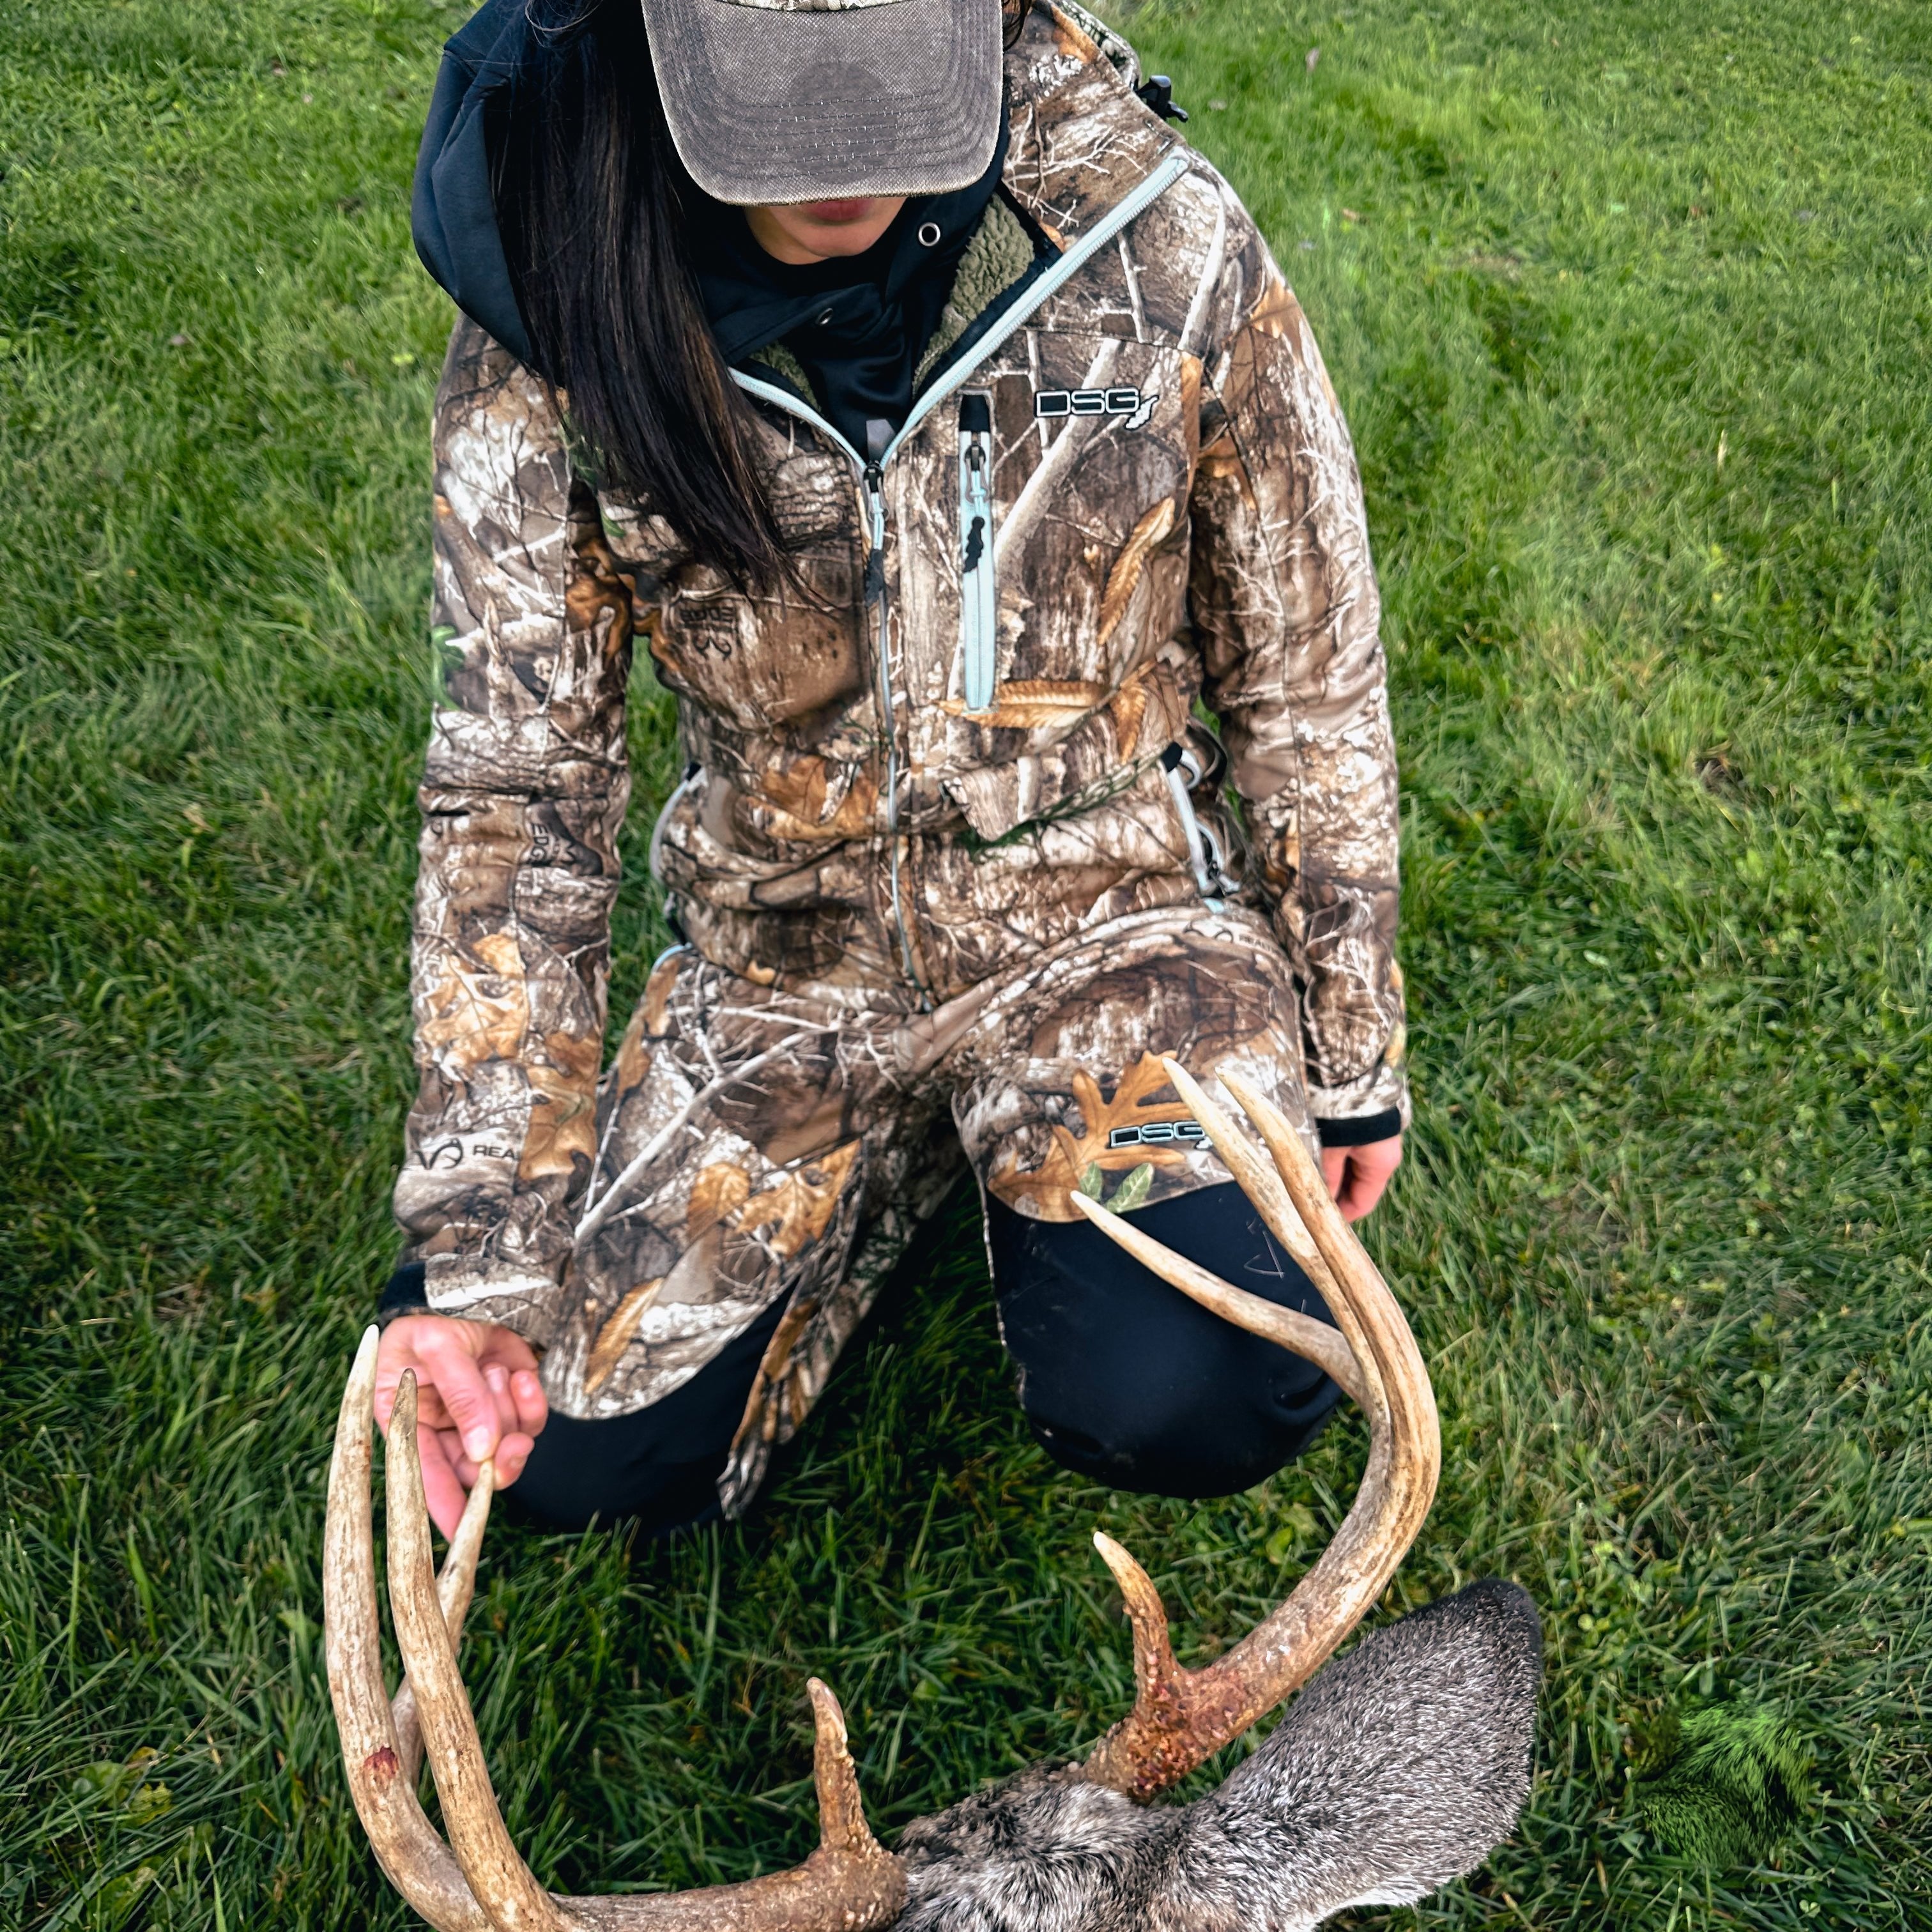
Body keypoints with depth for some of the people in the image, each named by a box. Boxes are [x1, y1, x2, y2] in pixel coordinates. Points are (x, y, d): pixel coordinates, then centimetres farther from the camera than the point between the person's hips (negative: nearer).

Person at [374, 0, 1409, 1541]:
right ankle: (912, 1153, 22)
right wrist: (475, 1251, -18)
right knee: (576, 1455, -1)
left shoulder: (1159, 246, -16)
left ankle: (1034, 1170, 12)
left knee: (1194, 1399, -24)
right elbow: (515, 786, -12)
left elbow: (1307, 683, -5)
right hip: (784, 956, 2)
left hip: (1108, 910, -1)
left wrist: (1348, 1049, 2)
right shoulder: (557, 320, -14)